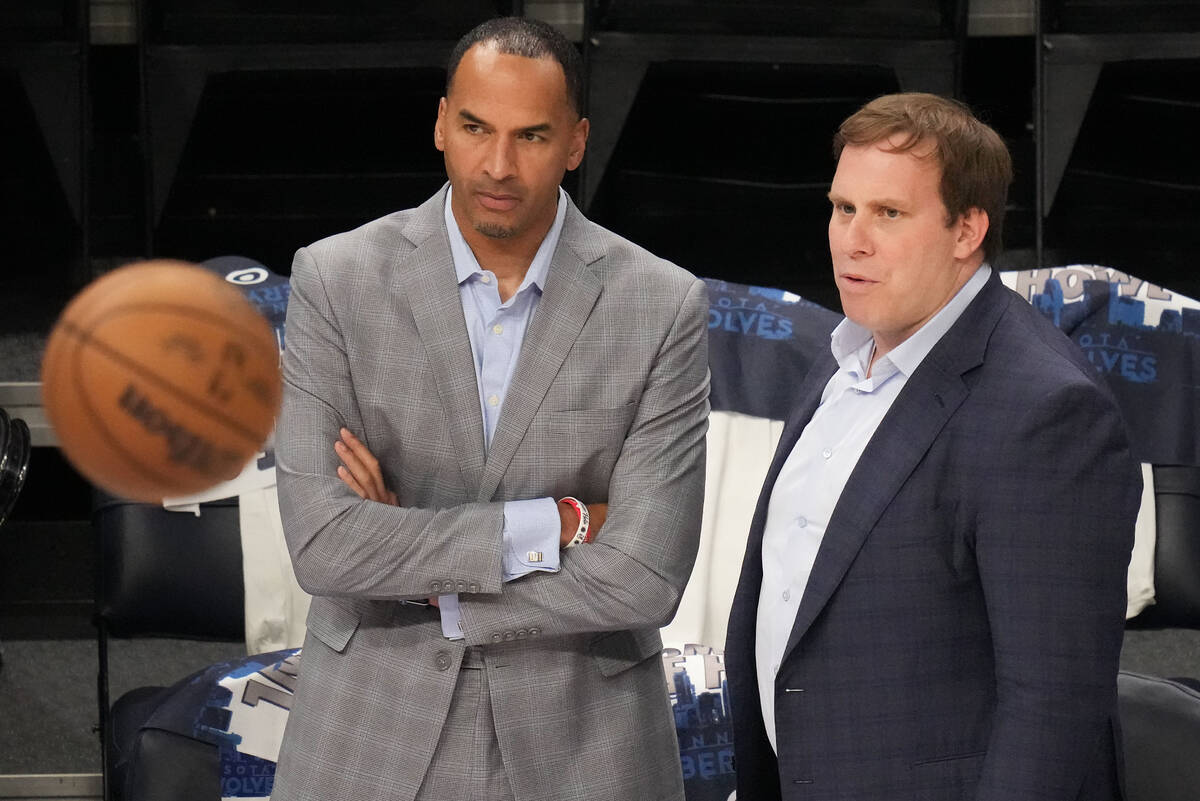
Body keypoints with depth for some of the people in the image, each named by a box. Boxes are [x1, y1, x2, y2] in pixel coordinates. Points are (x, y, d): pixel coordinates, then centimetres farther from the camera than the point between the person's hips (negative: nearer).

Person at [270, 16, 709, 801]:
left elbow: (643, 579, -14)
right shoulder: (336, 280, -6)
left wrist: (419, 574, -11)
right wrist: (550, 525, -17)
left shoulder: (664, 308, -7)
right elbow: (322, 544, -15)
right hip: (373, 735, 0)